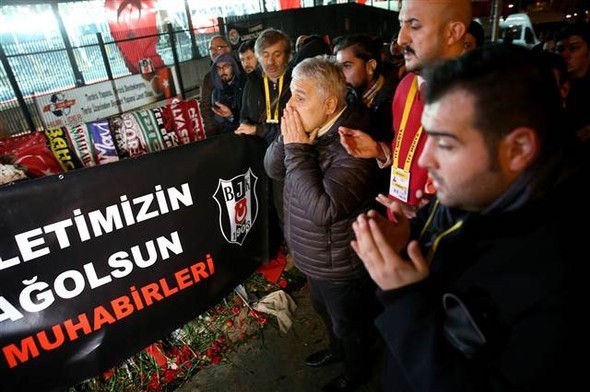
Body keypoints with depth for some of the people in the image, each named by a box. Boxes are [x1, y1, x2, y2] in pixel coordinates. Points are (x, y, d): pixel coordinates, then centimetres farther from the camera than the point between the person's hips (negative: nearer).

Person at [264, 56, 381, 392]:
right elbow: (272, 168, -3)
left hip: (339, 264, -8)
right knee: (326, 311, 32)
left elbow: (323, 209, -38)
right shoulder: (309, 129, -7)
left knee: (350, 324, 20)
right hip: (314, 257, 8)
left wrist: (298, 149, -34)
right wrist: (288, 140, -22)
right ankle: (337, 350, 61)